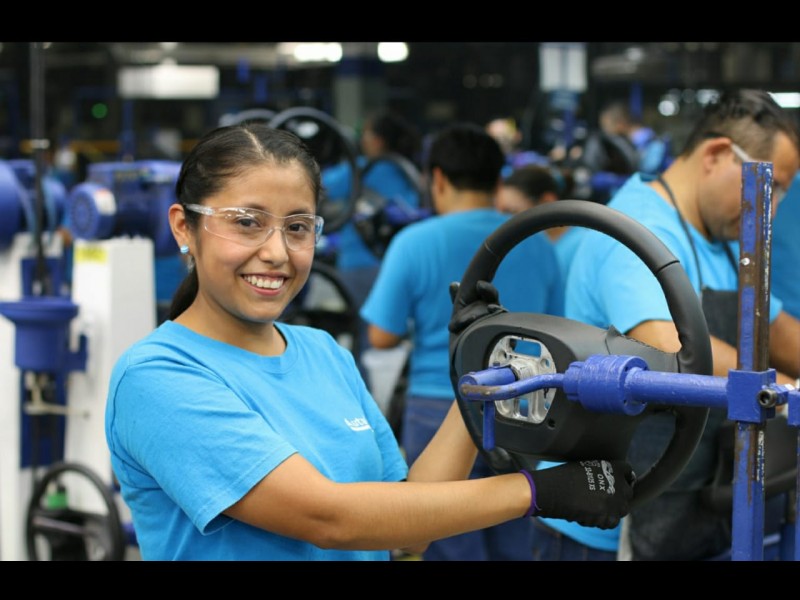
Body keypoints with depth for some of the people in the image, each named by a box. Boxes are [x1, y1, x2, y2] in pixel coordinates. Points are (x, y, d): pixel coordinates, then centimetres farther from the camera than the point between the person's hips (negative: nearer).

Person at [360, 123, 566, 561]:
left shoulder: (416, 243, -10)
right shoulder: (536, 243, 2)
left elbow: (382, 336, -9)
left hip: (443, 412, -4)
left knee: (454, 550, 4)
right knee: (514, 548, 14)